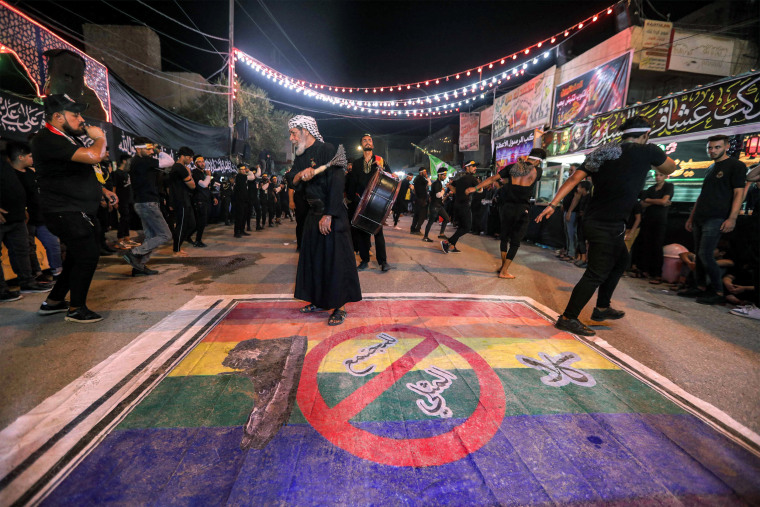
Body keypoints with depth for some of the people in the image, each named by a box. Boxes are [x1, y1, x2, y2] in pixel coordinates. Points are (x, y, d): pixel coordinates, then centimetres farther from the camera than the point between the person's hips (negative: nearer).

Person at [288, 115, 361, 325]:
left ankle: (339, 307, 3)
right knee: (313, 257, 11)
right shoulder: (301, 156, 13)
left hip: (332, 214, -8)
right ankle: (319, 301, 25)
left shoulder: (327, 150, -11)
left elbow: (337, 184, -17)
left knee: (335, 258, -6)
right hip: (313, 213, 8)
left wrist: (328, 215, -20)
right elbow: (293, 181, 7)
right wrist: (300, 175, -17)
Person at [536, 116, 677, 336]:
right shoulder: (647, 151, -5)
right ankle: (568, 318, 1)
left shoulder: (601, 151, 10)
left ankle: (602, 308, 33)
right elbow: (670, 168, 15)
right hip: (607, 225, -8)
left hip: (594, 220, 8)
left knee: (621, 260, 25)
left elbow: (573, 179, -1)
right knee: (596, 273, -3)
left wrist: (553, 204, -6)